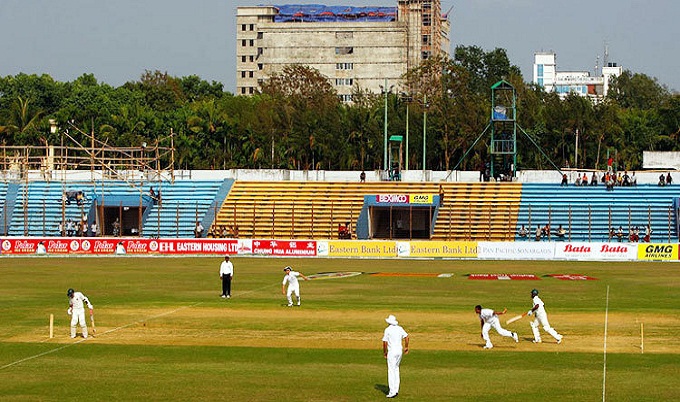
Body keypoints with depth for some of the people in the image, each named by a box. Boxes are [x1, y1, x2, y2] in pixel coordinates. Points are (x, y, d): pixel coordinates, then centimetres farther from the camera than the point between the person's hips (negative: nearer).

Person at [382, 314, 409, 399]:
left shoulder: (387, 330, -8)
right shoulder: (400, 328, 7)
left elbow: (385, 342, -9)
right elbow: (406, 337, 1)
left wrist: (384, 352, 3)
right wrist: (406, 347, 12)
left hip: (392, 351, -6)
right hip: (400, 351, 6)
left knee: (391, 371, -5)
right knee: (396, 369, 18)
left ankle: (392, 392, -10)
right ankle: (396, 389, 15)